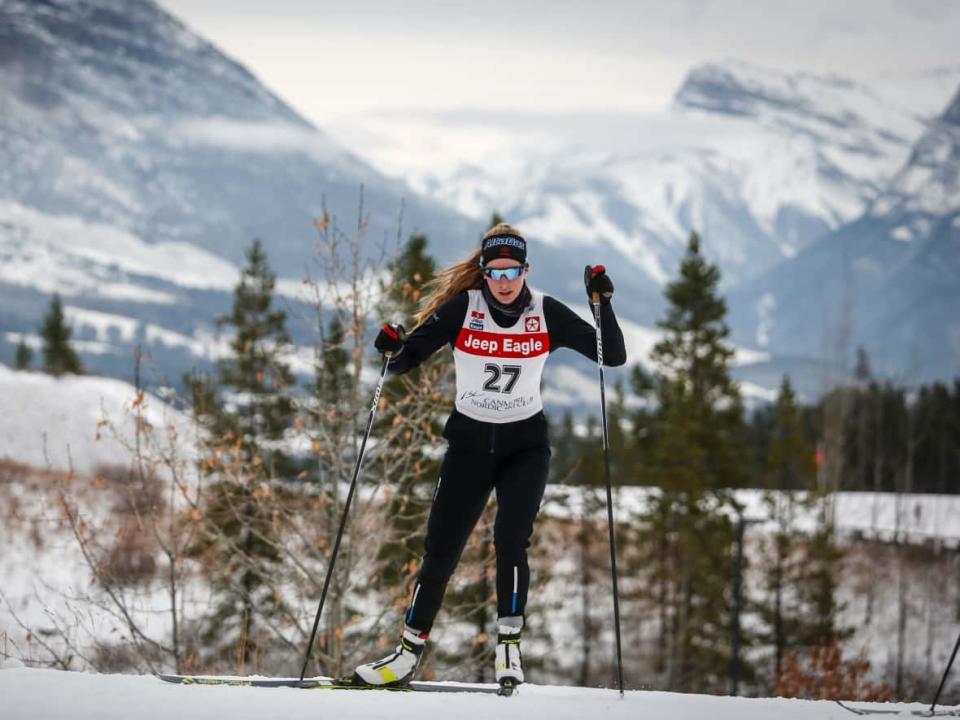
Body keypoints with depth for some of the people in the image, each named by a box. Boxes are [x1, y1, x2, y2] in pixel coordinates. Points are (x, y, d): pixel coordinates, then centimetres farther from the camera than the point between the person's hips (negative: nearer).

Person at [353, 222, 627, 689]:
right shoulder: (462, 307, -10)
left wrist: (602, 302, -21)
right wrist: (392, 350, -31)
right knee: (440, 550, 0)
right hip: (469, 441, 0)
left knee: (510, 539, -21)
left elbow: (613, 356, -8)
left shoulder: (547, 313, -7)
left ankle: (509, 648, -10)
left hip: (526, 445, 0)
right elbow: (406, 361, -8)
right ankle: (408, 654, 12)